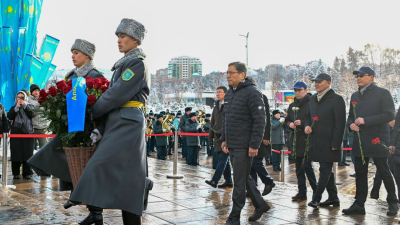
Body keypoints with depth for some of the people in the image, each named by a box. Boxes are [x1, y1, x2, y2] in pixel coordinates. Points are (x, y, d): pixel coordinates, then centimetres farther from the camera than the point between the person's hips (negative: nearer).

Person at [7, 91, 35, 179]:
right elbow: (9, 116, -1)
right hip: (16, 132, 1)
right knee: (16, 152, -3)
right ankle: (16, 173, 2)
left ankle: (27, 173, -2)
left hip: (27, 132, -1)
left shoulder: (29, 106, 13)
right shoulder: (14, 108, 17)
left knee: (27, 152, -5)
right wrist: (17, 107, -6)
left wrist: (25, 105, -7)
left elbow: (32, 115, -6)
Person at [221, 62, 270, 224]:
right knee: (245, 178, 18)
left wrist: (254, 145, -19)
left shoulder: (252, 93, -13)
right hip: (232, 146, 9)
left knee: (239, 182, -2)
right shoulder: (229, 93, 14)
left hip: (244, 147, -9)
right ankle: (260, 205, 34)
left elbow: (260, 120, -17)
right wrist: (224, 139, 14)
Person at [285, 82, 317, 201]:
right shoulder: (292, 106, 16)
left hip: (307, 140, -7)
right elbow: (287, 120, 22)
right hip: (296, 140, 7)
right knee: (299, 167, 10)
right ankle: (302, 192, 18)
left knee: (307, 166, -10)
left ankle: (316, 190, 6)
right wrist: (290, 124, 1)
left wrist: (302, 123, -21)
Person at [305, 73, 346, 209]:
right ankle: (333, 198, 23)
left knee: (325, 170, -5)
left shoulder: (336, 99, -9)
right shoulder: (312, 100, 13)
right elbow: (308, 116, 25)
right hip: (316, 142, 8)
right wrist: (307, 126, 1)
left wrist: (335, 144, -17)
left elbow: (340, 124, -12)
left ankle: (316, 199, -3)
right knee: (326, 170, 14)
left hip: (329, 142, -8)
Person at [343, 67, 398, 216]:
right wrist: (351, 124, -2)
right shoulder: (355, 96, 14)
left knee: (384, 172, 3)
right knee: (360, 174, 7)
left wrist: (366, 121, -21)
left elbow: (389, 115, -15)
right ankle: (359, 205, 13)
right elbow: (351, 116, 23)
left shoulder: (383, 93, -6)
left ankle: (393, 203, 19)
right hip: (360, 141, 6)